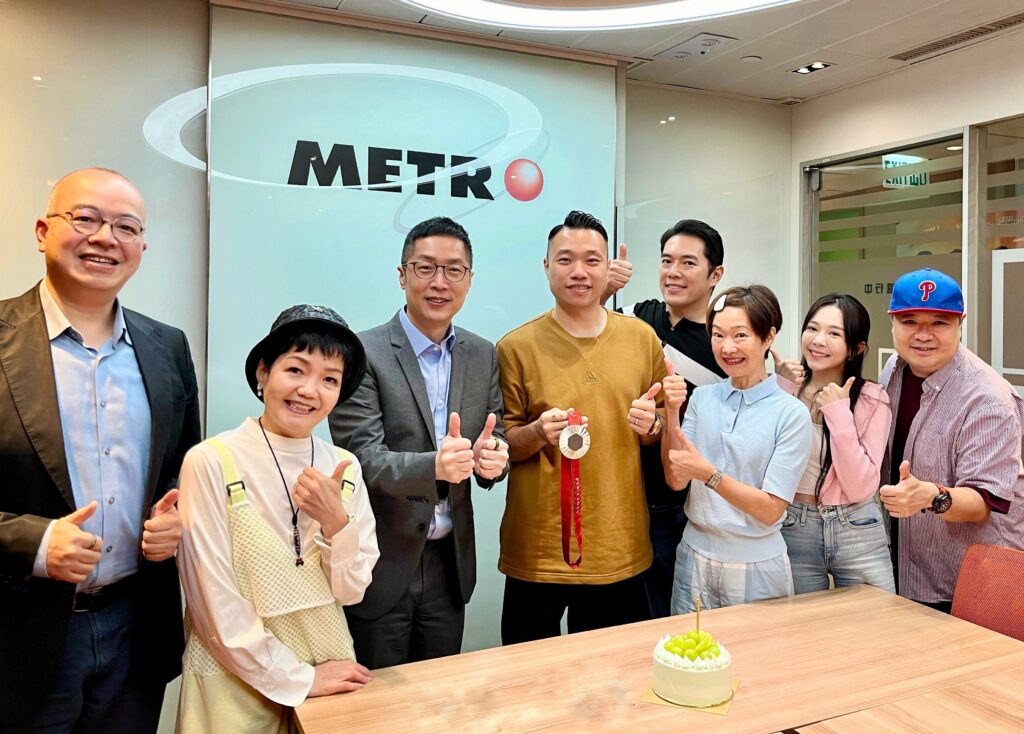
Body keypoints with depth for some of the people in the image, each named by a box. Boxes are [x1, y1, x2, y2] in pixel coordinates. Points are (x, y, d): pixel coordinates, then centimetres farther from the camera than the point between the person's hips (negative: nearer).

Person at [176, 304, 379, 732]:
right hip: (237, 681, -4)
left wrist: (336, 523, -21)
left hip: (329, 673, 4)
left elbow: (351, 591, -3)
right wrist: (296, 679, -10)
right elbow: (215, 601, -14)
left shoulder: (344, 469, -3)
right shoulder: (211, 463, -16)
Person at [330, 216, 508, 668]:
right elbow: (361, 457, -19)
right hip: (383, 563, -4)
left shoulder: (482, 355, 4)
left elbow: (497, 440, 6)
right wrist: (434, 465, -36)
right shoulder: (362, 354, -13)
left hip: (451, 563, 5)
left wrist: (492, 456, -18)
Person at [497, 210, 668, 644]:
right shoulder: (516, 347, -5)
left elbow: (668, 430, 15)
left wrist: (651, 426, -8)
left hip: (621, 550, 3)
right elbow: (499, 447, 0)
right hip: (538, 552, -2)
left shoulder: (642, 338, 4)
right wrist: (537, 433, -20)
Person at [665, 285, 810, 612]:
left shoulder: (791, 413, -11)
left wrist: (708, 473, -25)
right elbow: (676, 481, -4)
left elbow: (771, 511, -14)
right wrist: (672, 414, -14)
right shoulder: (702, 397, 0)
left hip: (757, 567, -3)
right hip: (694, 558, 3)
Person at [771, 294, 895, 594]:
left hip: (858, 536, -1)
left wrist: (840, 414, -19)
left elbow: (860, 488, -12)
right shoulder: (784, 390, -3)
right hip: (793, 532, 1)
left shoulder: (873, 400, -6)